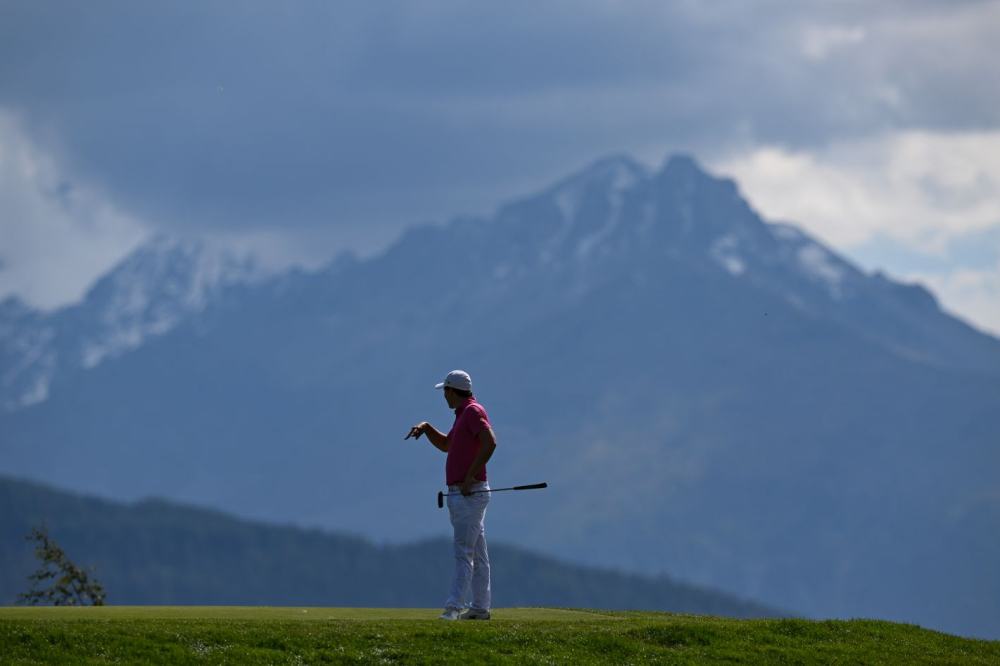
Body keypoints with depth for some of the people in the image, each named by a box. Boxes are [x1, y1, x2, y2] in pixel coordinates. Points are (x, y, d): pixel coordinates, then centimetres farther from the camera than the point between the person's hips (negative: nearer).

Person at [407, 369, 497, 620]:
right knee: (477, 554, 11)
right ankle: (480, 607, 14)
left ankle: (453, 607, -20)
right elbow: (446, 445, 33)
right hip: (460, 494, 10)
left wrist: (471, 477, -24)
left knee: (464, 553, -14)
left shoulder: (473, 411, -12)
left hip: (470, 494, -10)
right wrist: (425, 427, 16)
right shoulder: (463, 414, 19)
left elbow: (490, 442, -27)